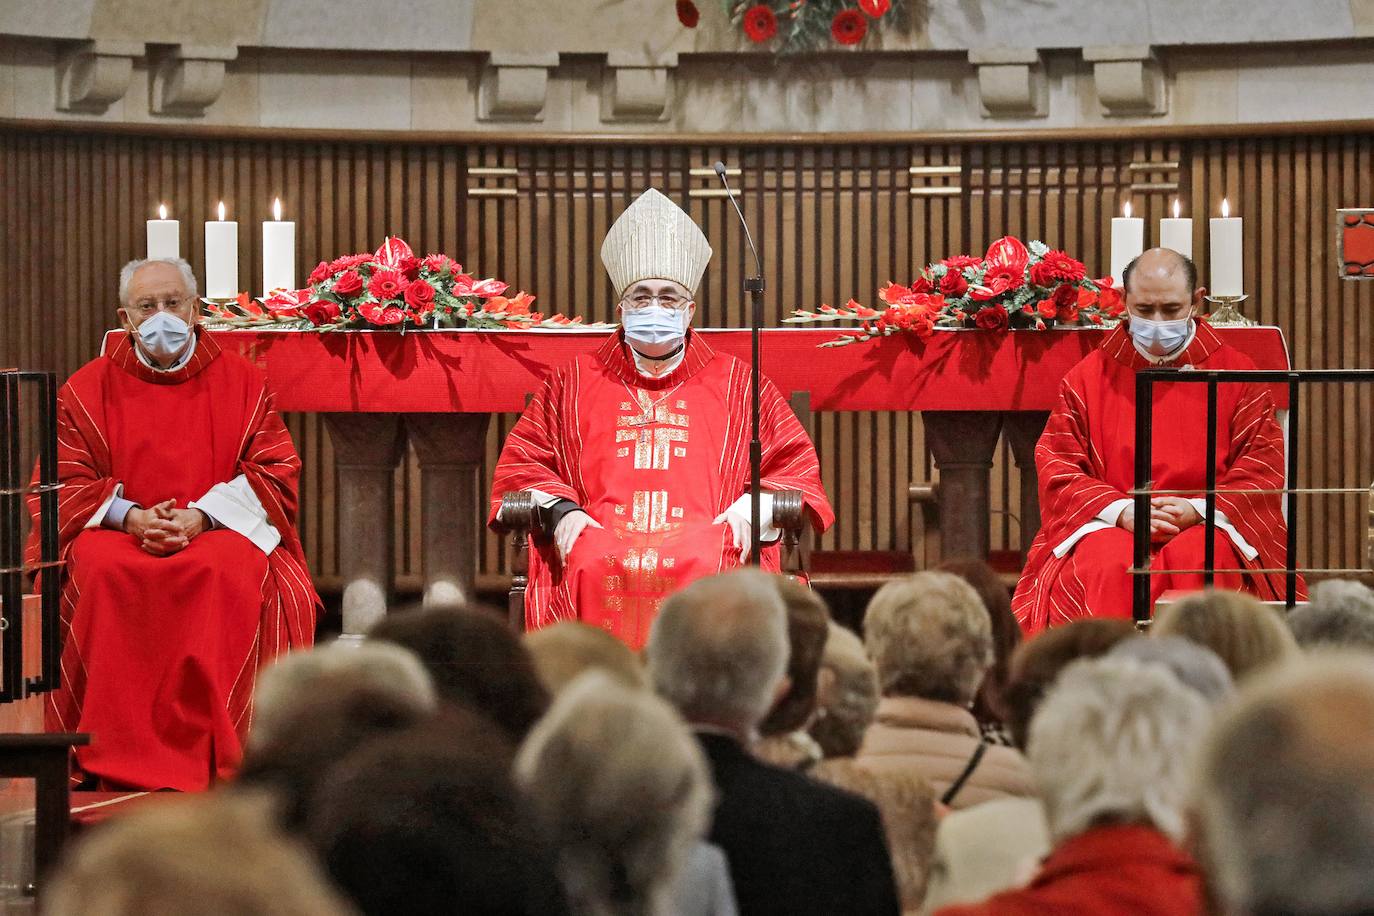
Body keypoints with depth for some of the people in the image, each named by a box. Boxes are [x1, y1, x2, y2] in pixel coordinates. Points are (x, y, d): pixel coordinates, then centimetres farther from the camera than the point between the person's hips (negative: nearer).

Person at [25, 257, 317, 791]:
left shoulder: (241, 381, 8)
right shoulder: (88, 388, 10)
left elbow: (277, 472, 2)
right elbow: (65, 482, 5)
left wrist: (200, 516, -13)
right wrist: (130, 517, -15)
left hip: (219, 527, -1)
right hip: (117, 530, 1)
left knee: (227, 571, -35)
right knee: (101, 571, -34)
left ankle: (206, 753, -31)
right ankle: (116, 757, -30)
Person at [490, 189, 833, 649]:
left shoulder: (736, 383, 22)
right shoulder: (574, 382, 24)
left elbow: (795, 463, 20)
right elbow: (522, 458, 23)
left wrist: (750, 509, 0)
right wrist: (560, 509, 2)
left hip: (705, 537, 0)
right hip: (603, 534, 1)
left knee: (707, 565, -37)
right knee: (591, 567, -36)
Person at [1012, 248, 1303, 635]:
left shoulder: (1236, 373, 10)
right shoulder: (1089, 377, 11)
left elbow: (1263, 463, 6)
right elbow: (1055, 465, 7)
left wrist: (1200, 509, -12)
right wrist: (1120, 510, -10)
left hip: (1204, 525, 0)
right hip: (1109, 526, 0)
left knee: (1199, 559, -36)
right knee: (1113, 566, -35)